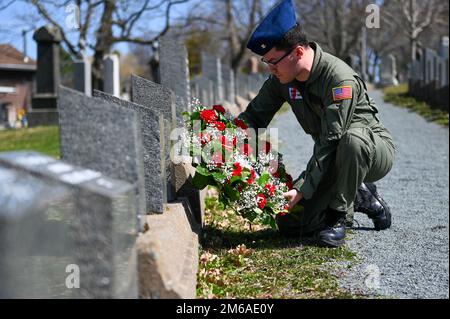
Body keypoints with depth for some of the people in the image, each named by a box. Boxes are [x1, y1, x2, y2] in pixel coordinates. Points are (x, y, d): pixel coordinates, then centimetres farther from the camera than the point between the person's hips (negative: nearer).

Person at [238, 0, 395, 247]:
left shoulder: (340, 79, -30)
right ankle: (359, 198, 14)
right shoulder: (282, 79, -7)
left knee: (353, 139, -42)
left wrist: (302, 189, -36)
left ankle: (339, 216, -20)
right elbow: (254, 116, 0)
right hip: (332, 160, 7)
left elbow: (332, 141, -33)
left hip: (375, 151, -6)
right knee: (289, 223, -5)